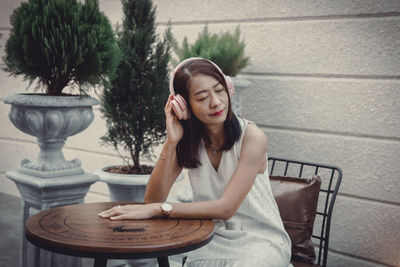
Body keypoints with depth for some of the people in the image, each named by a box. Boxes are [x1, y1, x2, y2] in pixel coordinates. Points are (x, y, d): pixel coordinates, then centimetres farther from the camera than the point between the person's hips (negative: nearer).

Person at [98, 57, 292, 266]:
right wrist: (171, 141, -19)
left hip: (260, 240, -3)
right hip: (214, 241, 3)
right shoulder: (188, 141, -2)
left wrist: (159, 209, -25)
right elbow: (153, 199, -10)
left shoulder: (252, 137, -16)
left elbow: (226, 208, -21)